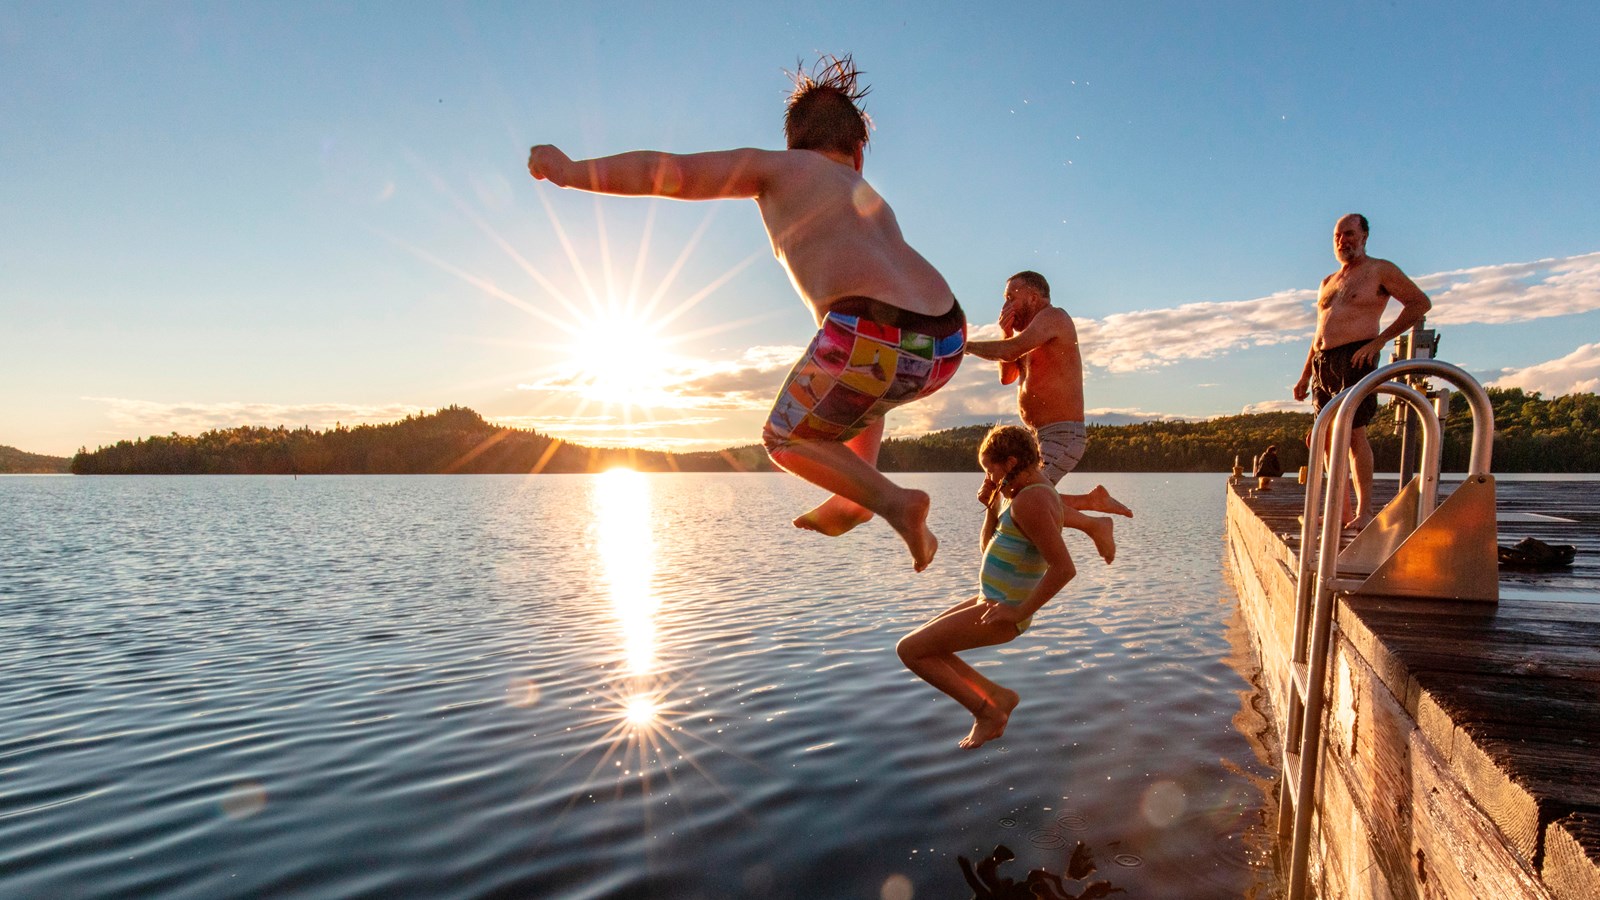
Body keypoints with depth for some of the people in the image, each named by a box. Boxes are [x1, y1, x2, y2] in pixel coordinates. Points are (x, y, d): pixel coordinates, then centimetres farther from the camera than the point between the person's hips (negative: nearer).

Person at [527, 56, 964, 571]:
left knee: (786, 440, 20)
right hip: (944, 345, 7)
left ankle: (892, 500, 2)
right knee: (864, 386, 41)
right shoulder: (867, 196, 34)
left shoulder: (776, 166, 15)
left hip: (872, 336, -7)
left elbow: (667, 172, 7)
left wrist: (572, 172, 18)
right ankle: (853, 498, 24)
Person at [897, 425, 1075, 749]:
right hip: (991, 601, 10)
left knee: (908, 650, -3)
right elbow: (989, 546, 15)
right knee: (919, 644, 16)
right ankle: (997, 695, 16)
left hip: (1000, 614, -10)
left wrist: (1020, 612, -23)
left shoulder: (1028, 501, -24)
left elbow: (1064, 568, -31)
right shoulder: (1038, 482, 9)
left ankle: (986, 711, 6)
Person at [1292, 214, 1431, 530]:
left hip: (1355, 358, -7)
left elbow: (1421, 303, 0)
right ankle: (1343, 510, 9)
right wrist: (1305, 375, 20)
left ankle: (1365, 511, -10)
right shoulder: (1327, 283, 23)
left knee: (1354, 432, -14)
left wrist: (1380, 339, -8)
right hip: (1322, 362, 7)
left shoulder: (1380, 270, 4)